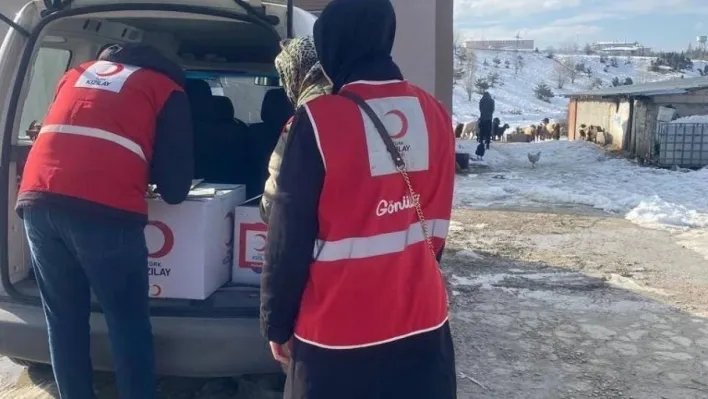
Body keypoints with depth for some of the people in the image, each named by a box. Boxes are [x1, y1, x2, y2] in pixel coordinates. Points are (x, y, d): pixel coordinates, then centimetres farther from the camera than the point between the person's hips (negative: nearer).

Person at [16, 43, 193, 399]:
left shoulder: (78, 72, 30)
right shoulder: (167, 89, 15)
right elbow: (176, 186, 11)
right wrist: (151, 176, 33)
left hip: (38, 201, 5)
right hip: (105, 210, -5)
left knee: (63, 320, 18)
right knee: (128, 326, 8)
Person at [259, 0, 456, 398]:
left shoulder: (319, 120, -16)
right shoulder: (435, 114, -1)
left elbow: (289, 239, -11)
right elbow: (438, 223, 8)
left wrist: (277, 322, 2)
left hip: (339, 331, -4)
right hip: (424, 321, 5)